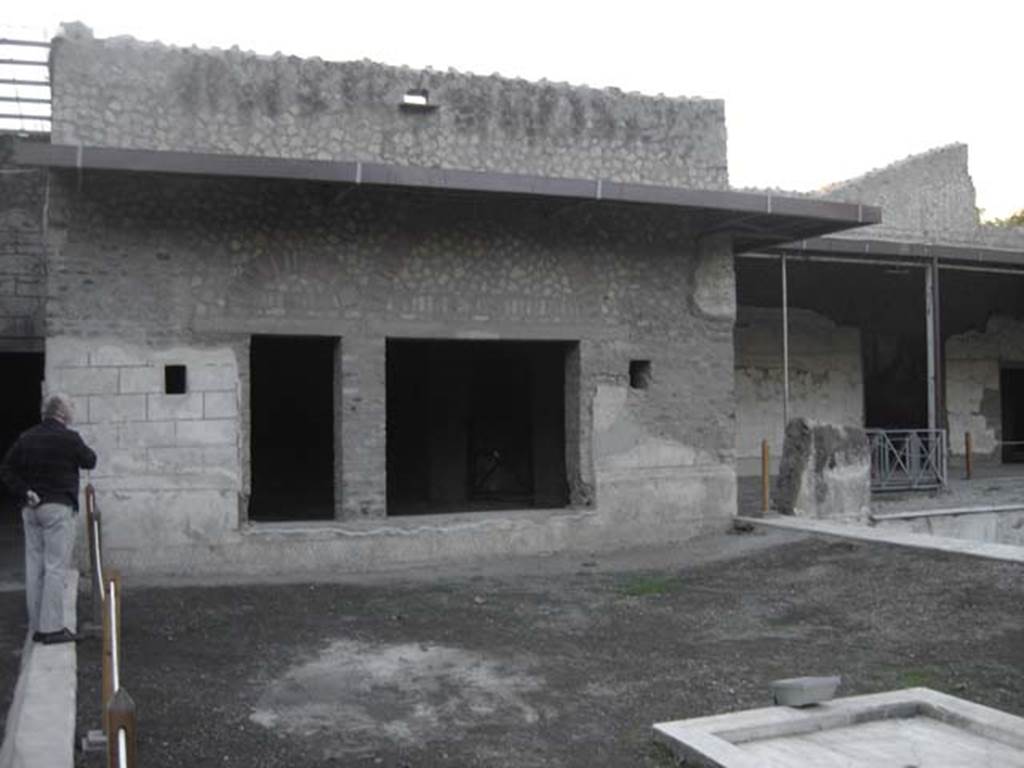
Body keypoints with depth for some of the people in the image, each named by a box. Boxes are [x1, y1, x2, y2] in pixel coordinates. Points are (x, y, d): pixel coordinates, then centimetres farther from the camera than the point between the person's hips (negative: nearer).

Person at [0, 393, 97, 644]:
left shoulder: (26, 438, 7)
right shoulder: (68, 438, -11)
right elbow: (89, 461, 3)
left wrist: (24, 492, 0)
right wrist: (81, 447, 19)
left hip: (31, 509, 7)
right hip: (58, 508, -7)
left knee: (34, 567, 10)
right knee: (55, 567, -4)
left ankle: (37, 626, 16)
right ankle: (51, 627, -4)